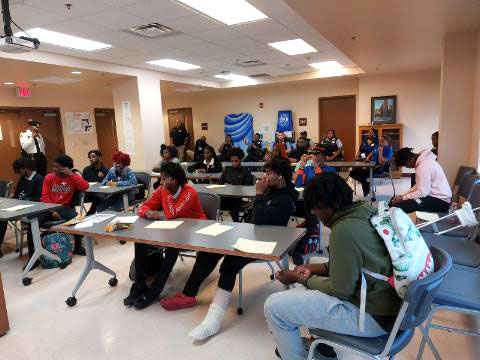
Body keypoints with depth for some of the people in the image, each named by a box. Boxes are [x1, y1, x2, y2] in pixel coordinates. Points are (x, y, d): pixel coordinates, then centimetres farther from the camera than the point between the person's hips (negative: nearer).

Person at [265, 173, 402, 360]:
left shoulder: (344, 230, -26)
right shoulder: (365, 211, 1)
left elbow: (340, 291, -18)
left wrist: (300, 279, -5)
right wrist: (318, 268, 7)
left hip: (373, 316, -10)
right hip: (385, 298, 10)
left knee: (274, 306, -11)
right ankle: (322, 344, 35)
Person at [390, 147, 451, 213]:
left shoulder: (424, 166, -22)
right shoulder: (422, 160, 9)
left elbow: (422, 192, -23)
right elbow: (419, 186, 16)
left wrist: (403, 198, -13)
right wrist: (403, 195, 7)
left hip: (440, 201, -10)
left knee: (398, 206, -27)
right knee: (394, 201, 5)